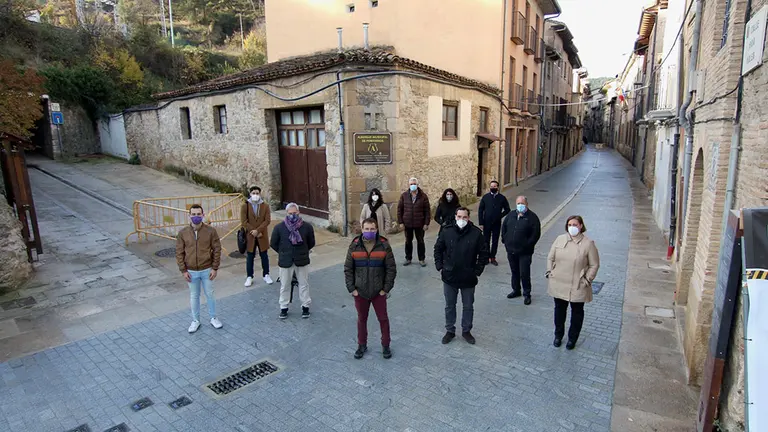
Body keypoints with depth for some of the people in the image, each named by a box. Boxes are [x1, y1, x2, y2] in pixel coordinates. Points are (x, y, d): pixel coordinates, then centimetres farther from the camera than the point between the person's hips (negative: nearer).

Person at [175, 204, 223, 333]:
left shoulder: (211, 231, -10)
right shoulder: (183, 233, -7)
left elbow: (217, 250, -6)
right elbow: (179, 253, -1)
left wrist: (215, 268, -7)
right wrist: (183, 270, -5)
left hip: (207, 270, -1)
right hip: (191, 271, 1)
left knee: (210, 295, 13)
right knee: (194, 296, 15)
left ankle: (213, 318, 31)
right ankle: (195, 321, 32)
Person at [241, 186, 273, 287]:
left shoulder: (265, 206, 0)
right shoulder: (245, 206, -2)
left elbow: (267, 220, -7)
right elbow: (244, 222, -7)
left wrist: (257, 230, -17)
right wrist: (253, 232, -13)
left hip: (262, 235, 1)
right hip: (249, 236, -1)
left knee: (264, 255, 11)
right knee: (250, 257, 8)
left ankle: (266, 275, 23)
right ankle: (249, 277, 19)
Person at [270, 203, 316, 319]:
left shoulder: (307, 227, -9)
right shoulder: (279, 227, -10)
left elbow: (311, 243, 6)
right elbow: (273, 244, 3)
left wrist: (302, 251, 8)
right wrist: (283, 253, 6)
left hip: (302, 261, 0)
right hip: (285, 262, 0)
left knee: (304, 284, 12)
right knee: (284, 286, 13)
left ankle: (305, 306, 28)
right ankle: (284, 307, 29)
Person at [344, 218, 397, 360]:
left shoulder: (384, 246, -8)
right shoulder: (354, 246, -4)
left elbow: (391, 269, -5)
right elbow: (348, 269, 0)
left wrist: (386, 288, -8)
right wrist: (351, 288, -5)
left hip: (379, 292, -1)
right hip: (360, 292, 1)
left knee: (383, 319, 11)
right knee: (361, 319, 16)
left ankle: (385, 345, 30)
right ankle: (362, 345, 34)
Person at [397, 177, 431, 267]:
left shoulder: (423, 196, -4)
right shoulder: (404, 195, 0)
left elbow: (427, 210, -3)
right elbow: (399, 209, 2)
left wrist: (426, 223, -8)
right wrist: (400, 222, -4)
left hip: (419, 224, -1)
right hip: (407, 223, 1)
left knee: (420, 241, 9)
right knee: (408, 241, 12)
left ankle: (422, 259, 21)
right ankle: (408, 258, 26)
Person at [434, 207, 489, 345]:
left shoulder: (476, 233, -11)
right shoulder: (447, 231, -6)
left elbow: (484, 253, -3)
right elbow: (438, 249, 5)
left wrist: (477, 271, -5)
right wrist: (439, 267, 0)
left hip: (468, 278, -1)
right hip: (449, 277, 1)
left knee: (468, 306, 14)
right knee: (449, 306, 15)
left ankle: (466, 331, 33)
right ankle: (450, 331, 32)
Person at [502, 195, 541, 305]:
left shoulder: (532, 217, -7)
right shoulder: (511, 215, 9)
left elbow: (536, 234, -10)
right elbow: (504, 228, 19)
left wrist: (527, 245, -12)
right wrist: (505, 241, 10)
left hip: (524, 252, -5)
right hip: (511, 251, 5)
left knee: (524, 274, -2)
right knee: (514, 272, 17)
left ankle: (527, 294, 14)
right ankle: (516, 290, 33)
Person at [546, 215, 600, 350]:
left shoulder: (588, 243, -11)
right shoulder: (560, 239, -1)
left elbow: (594, 264, -6)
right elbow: (550, 257, 7)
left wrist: (587, 280, -10)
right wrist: (549, 272, 1)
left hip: (578, 287, -3)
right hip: (558, 284, 3)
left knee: (577, 312, 14)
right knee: (559, 310, 17)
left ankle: (572, 338, 33)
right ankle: (558, 335, 36)